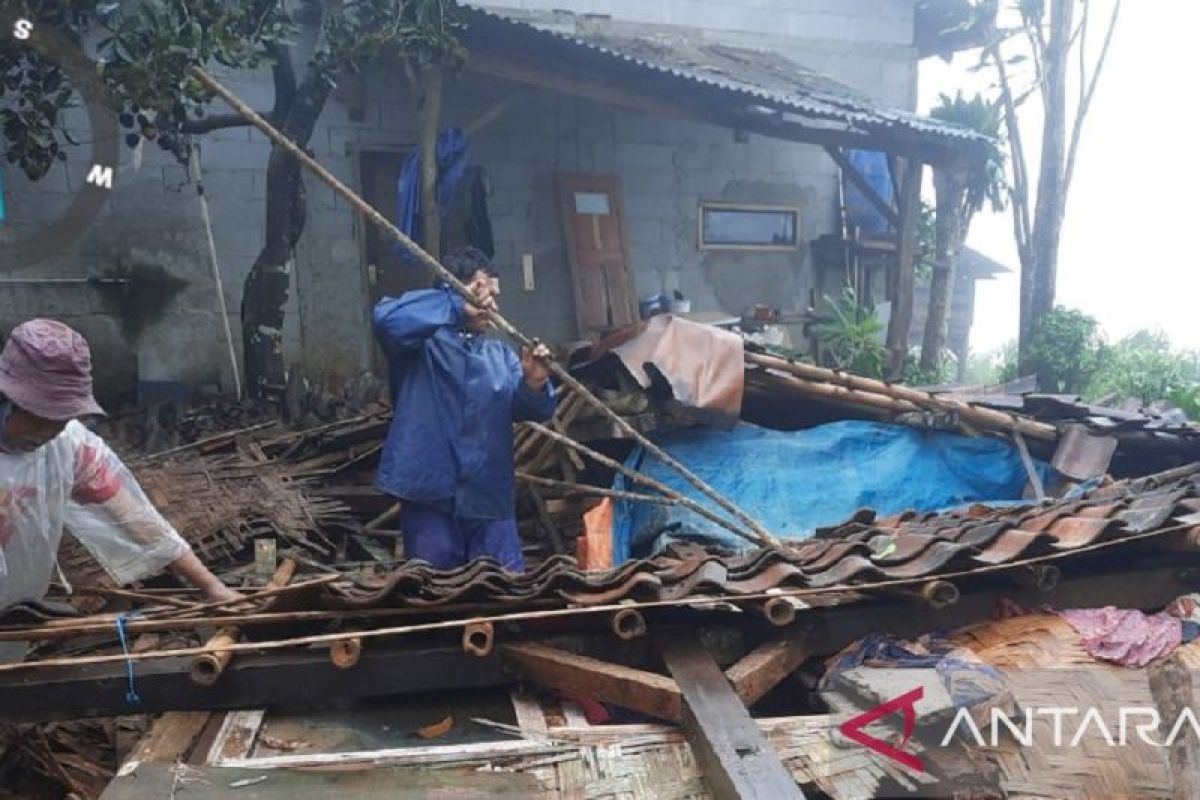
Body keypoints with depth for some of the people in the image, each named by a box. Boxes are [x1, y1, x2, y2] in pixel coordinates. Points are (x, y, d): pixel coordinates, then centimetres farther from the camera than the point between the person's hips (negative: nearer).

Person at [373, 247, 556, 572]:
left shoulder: (501, 354, 15)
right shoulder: (423, 341, 0)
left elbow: (533, 410, 5)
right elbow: (387, 318, -22)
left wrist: (534, 384, -18)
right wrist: (458, 307, -20)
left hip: (490, 498, 5)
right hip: (429, 495, -4)